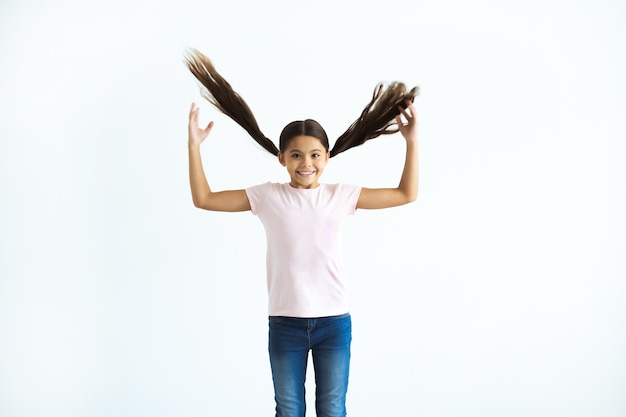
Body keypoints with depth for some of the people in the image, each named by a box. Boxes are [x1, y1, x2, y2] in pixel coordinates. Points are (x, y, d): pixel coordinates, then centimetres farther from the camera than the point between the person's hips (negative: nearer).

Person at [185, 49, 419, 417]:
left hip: (334, 321, 0)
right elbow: (204, 199, 1)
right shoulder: (267, 197, -2)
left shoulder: (342, 196, -1)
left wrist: (412, 141, -3)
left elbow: (407, 194, 3)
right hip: (285, 322, 0)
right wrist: (195, 146, -5)